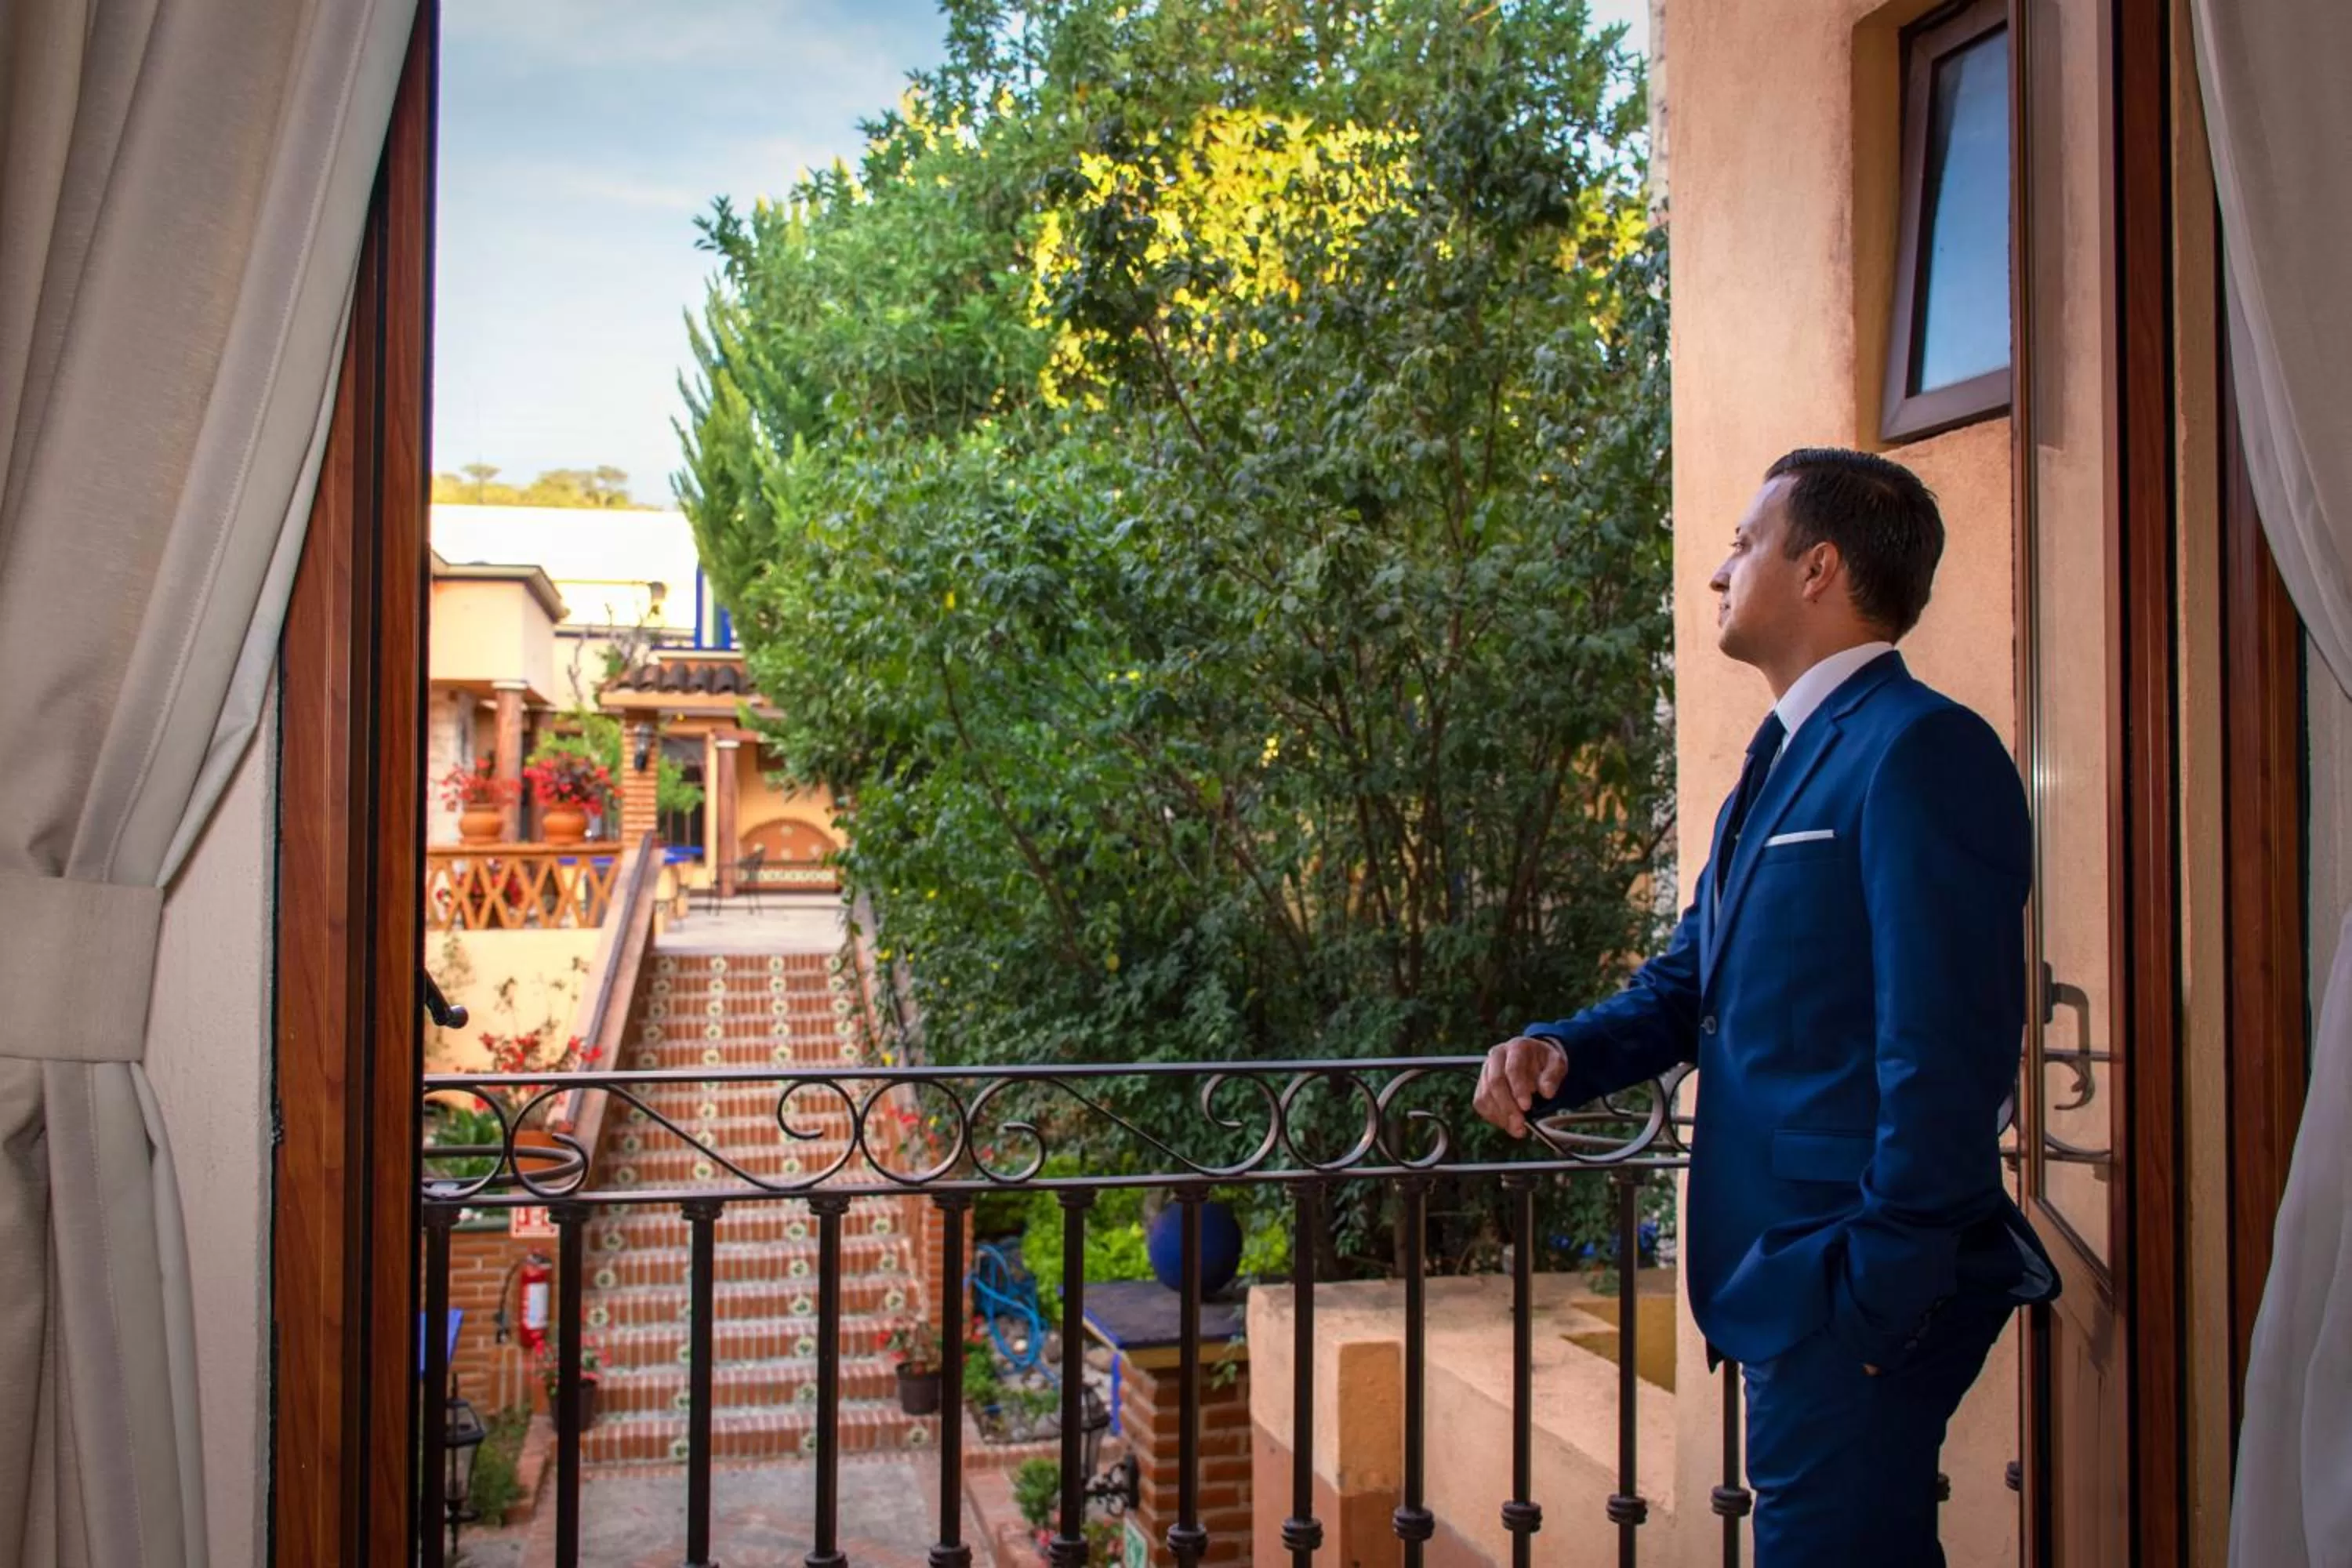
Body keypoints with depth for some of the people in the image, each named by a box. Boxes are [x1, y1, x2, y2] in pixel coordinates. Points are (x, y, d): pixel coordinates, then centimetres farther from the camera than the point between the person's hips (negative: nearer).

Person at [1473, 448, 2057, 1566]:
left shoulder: (1919, 749, -14)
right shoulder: (1781, 762, 17)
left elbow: (1948, 1054, -20)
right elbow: (1689, 982, 19)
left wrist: (1878, 1295, -20)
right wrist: (1560, 1054, 0)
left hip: (1861, 1290, -9)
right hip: (1788, 1283, 9)